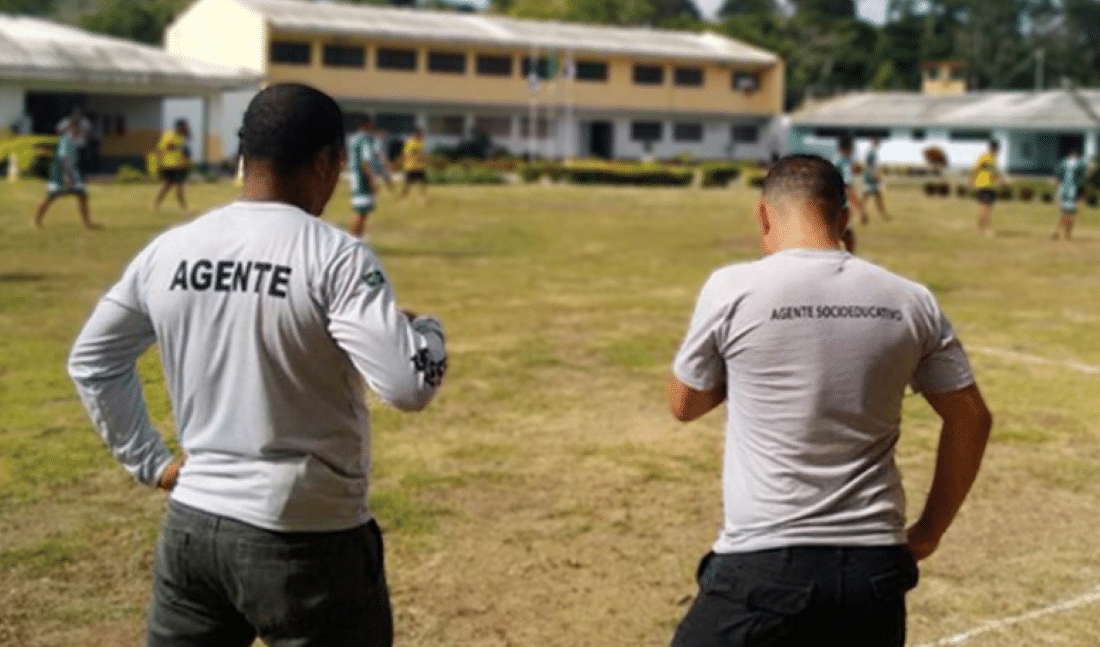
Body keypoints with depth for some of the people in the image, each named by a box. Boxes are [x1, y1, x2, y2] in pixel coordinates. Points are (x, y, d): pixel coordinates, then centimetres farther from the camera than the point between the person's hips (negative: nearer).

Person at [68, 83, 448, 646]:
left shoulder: (167, 251, 2)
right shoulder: (335, 256, -16)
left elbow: (90, 361, 14)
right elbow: (409, 385, -22)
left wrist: (149, 462, 15)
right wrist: (429, 330, -1)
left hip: (190, 525, 5)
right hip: (307, 542, -5)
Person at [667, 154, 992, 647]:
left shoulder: (733, 288, -7)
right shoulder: (910, 301, 4)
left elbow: (684, 405, 7)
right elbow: (970, 419, 11)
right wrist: (928, 532, 20)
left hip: (764, 568, -4)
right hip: (874, 570, 4)